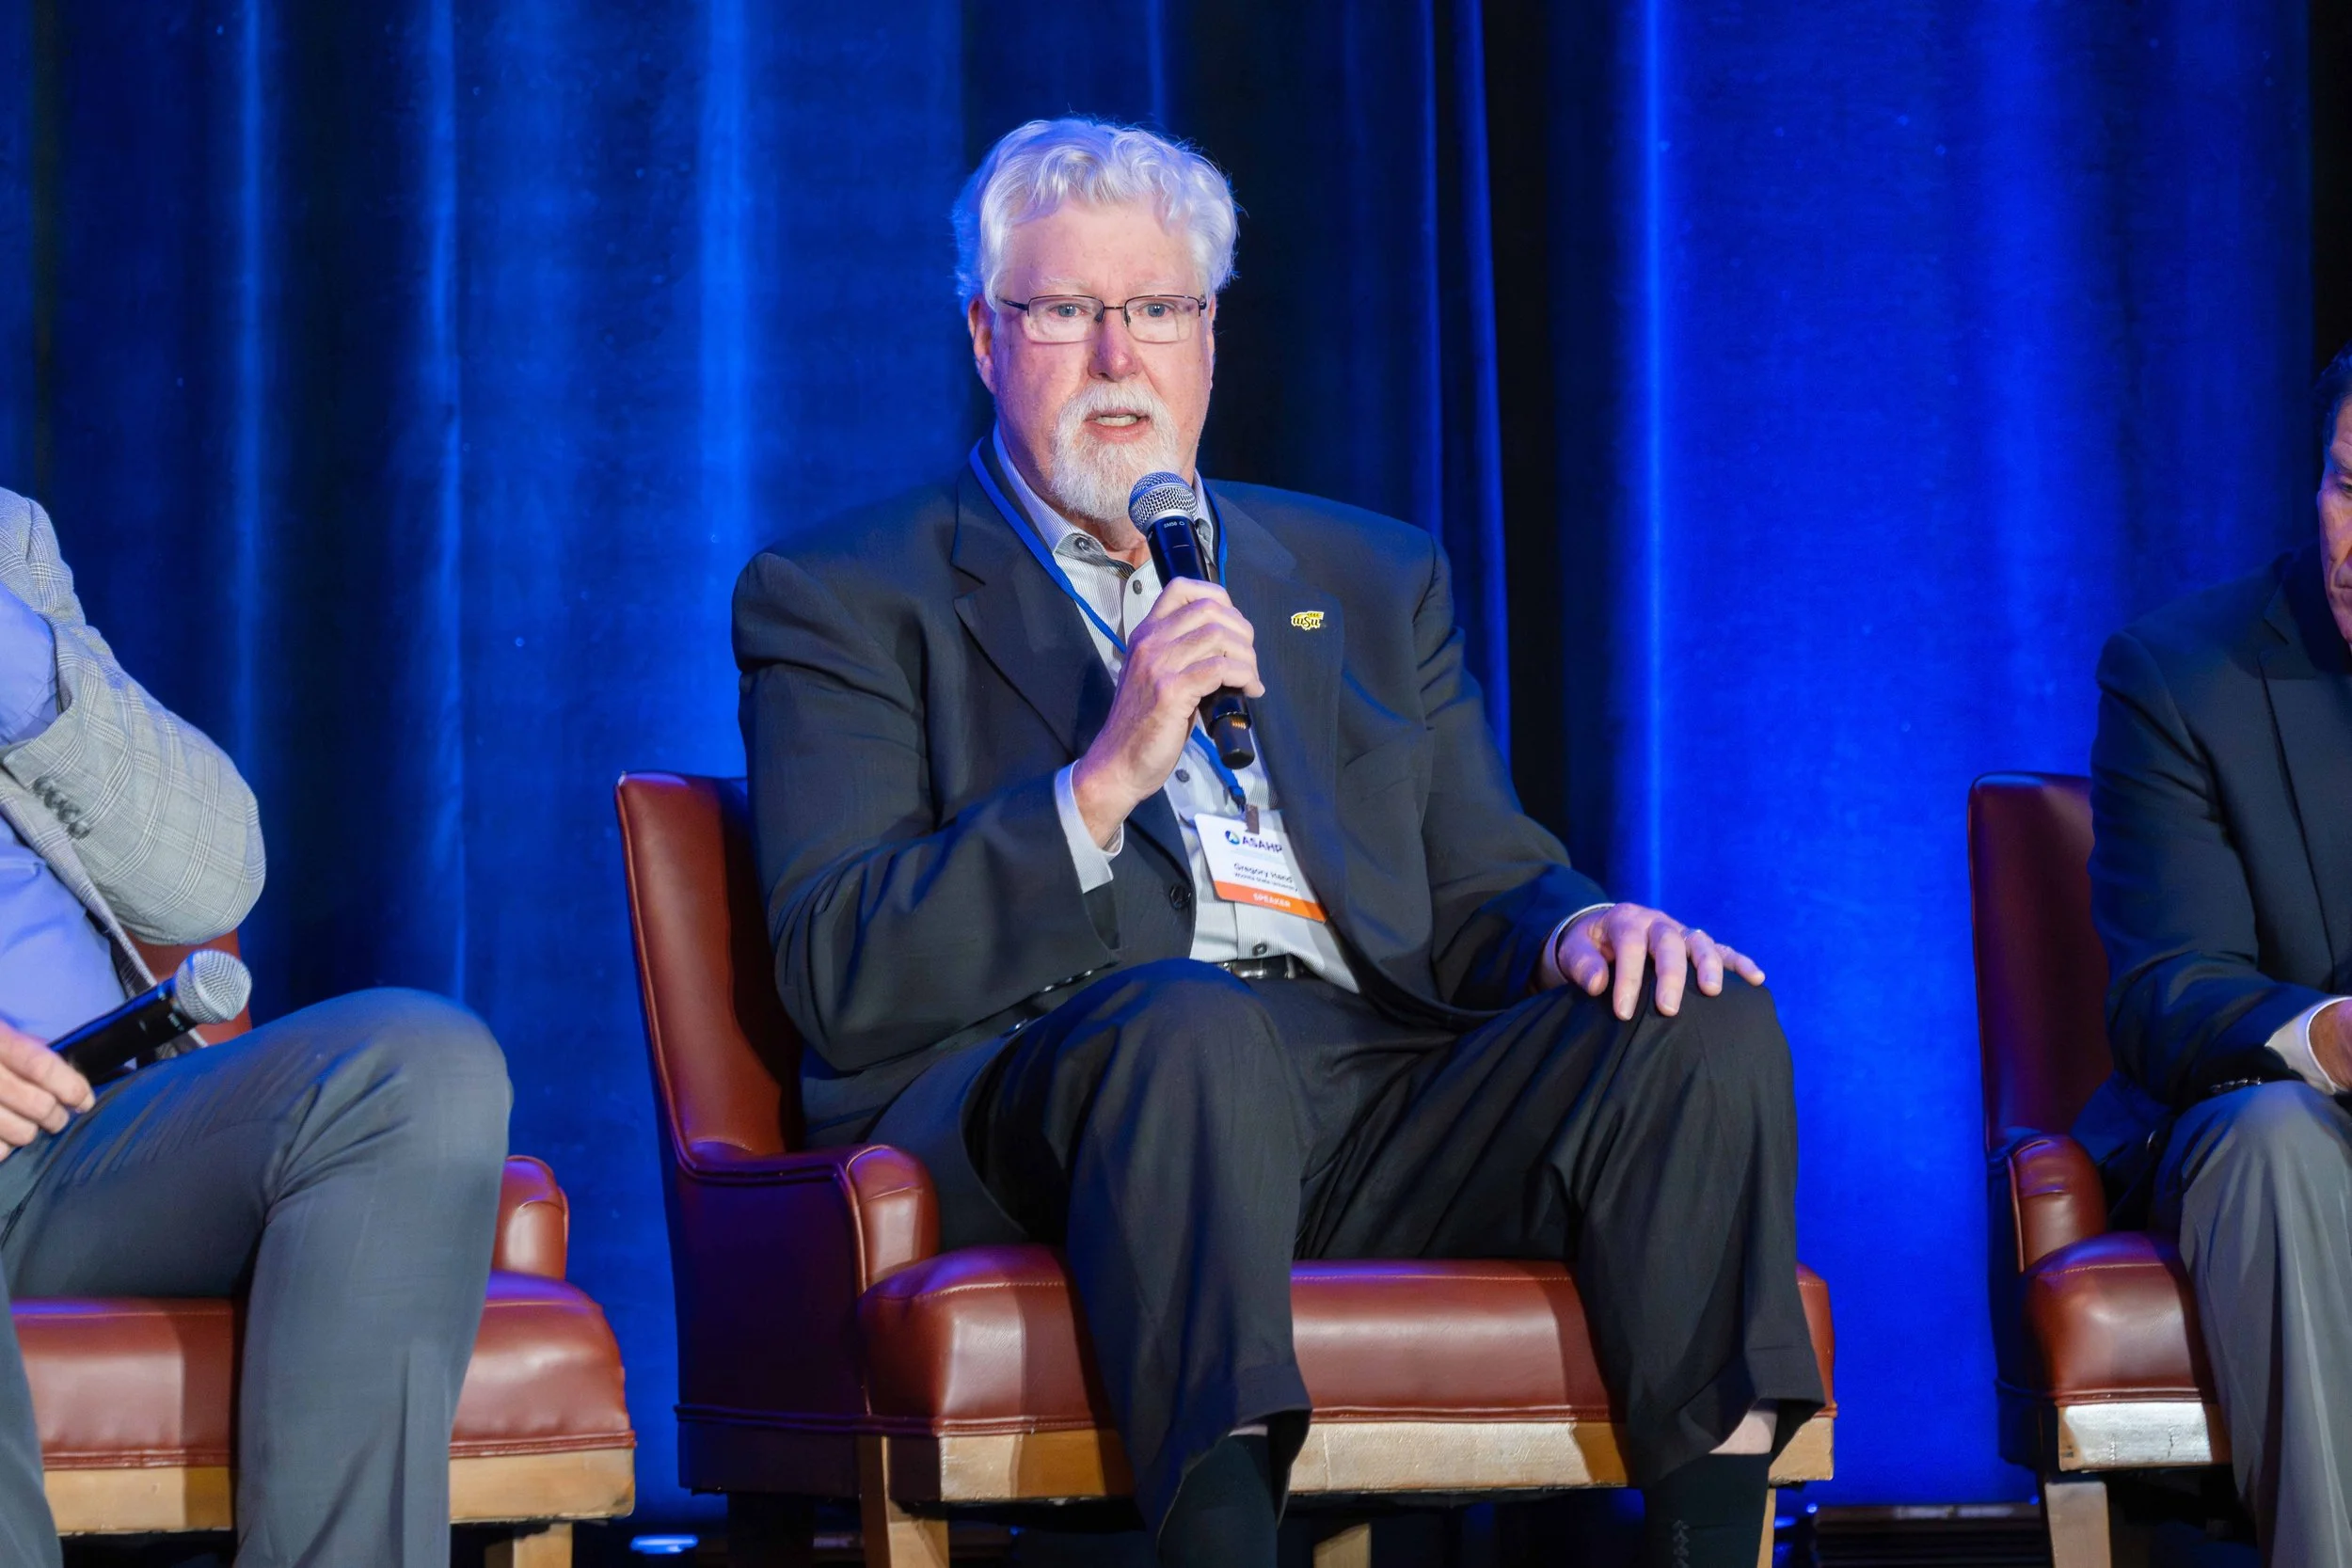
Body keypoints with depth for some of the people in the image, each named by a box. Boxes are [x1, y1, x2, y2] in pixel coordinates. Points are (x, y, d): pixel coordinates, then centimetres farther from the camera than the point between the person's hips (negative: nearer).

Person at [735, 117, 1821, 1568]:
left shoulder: (1375, 580, 28)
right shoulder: (844, 600, 13)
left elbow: (1484, 894, 21)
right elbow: (839, 981, 0)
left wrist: (1583, 930, -5)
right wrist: (1105, 779, -13)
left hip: (1373, 1092, 5)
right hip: (1038, 1087, -4)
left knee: (1708, 1032, -22)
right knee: (1189, 1021, -39)